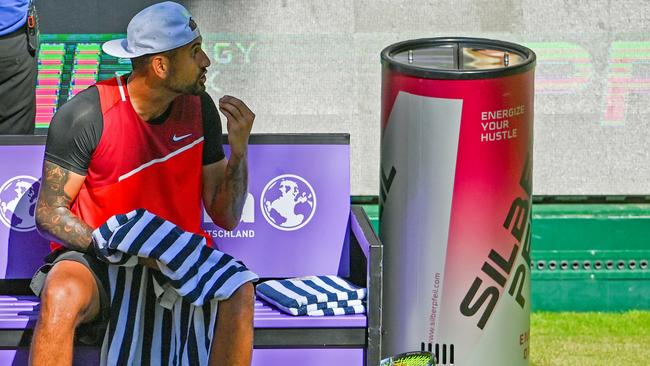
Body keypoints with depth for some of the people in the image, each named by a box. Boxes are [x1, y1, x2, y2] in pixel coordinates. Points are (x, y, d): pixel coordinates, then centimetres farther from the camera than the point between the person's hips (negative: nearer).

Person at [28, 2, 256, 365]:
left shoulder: (199, 107, 1)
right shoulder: (85, 114, -14)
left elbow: (226, 218, 5)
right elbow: (49, 214, -9)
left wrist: (239, 148, -11)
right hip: (96, 258, -3)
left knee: (239, 292, -28)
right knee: (61, 296, -38)